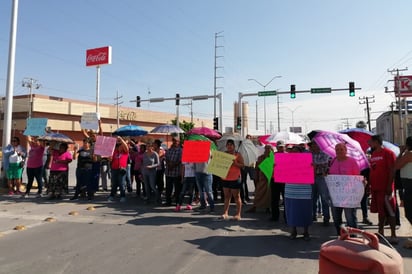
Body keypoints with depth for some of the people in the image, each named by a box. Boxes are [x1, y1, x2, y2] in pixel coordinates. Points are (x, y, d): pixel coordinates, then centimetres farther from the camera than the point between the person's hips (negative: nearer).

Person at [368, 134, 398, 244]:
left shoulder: (388, 153, -8)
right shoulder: (373, 154, 14)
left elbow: (392, 170, -13)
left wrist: (389, 186, -17)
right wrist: (371, 185, 13)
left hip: (385, 188, -7)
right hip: (375, 188, 7)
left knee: (389, 212, -1)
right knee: (380, 211, 14)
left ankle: (393, 235, 6)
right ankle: (380, 232, 22)